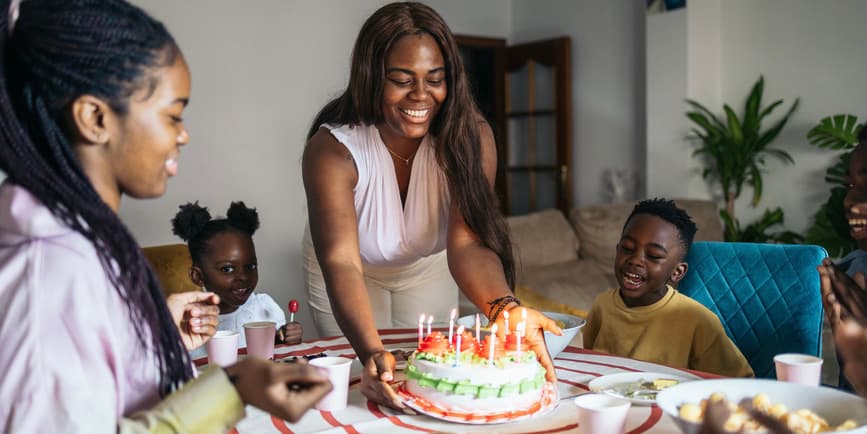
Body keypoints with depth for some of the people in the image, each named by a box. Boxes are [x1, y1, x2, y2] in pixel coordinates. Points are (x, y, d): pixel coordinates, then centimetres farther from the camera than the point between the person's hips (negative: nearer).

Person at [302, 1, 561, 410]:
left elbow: (468, 243, -34)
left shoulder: (470, 136, -27)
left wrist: (506, 309, -54)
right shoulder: (332, 149, -33)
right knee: (358, 382, 10)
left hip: (428, 270, 2)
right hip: (352, 273, -1)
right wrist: (371, 353, -59)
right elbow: (342, 262, -43)